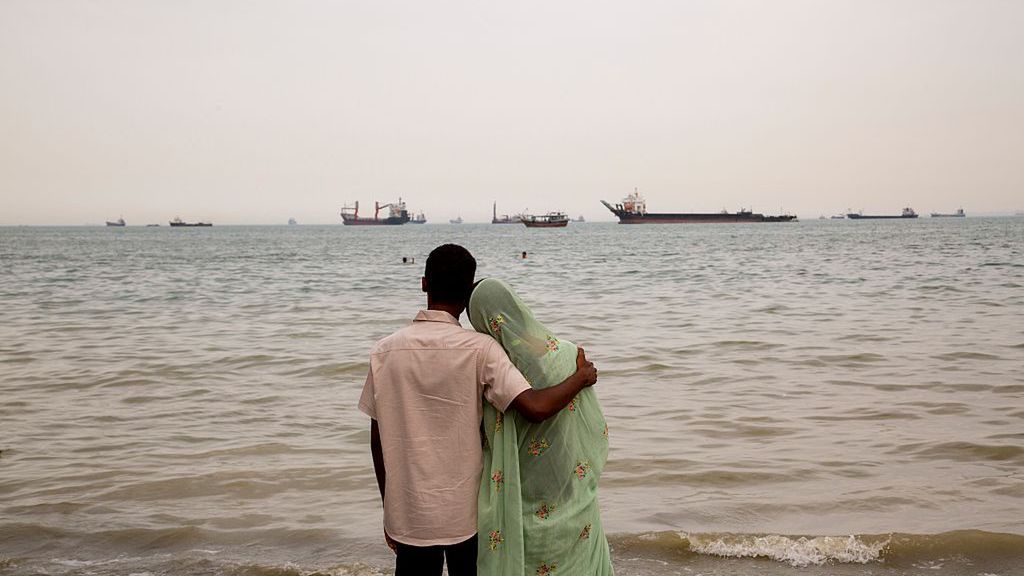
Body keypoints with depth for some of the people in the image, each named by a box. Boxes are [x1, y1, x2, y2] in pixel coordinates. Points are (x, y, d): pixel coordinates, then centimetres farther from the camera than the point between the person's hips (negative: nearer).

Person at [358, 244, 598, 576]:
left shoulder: (385, 351, -5)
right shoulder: (479, 349, -13)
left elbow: (378, 439, 1)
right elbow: (536, 407, -23)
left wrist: (390, 508, 12)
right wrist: (581, 378, -4)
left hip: (408, 515, 2)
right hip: (466, 512, -1)